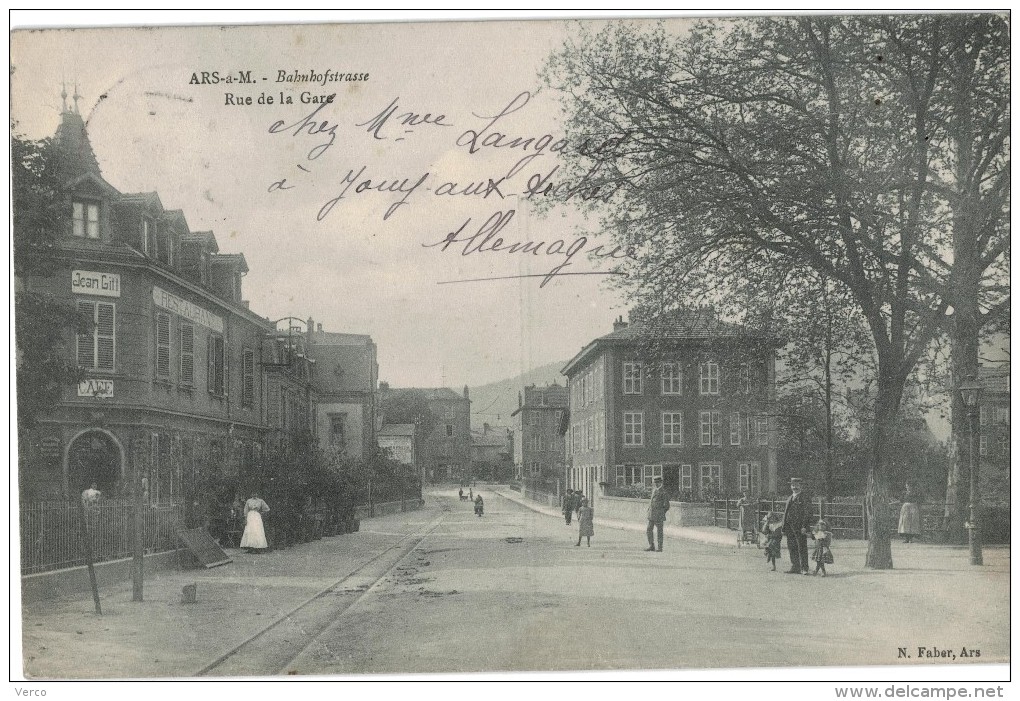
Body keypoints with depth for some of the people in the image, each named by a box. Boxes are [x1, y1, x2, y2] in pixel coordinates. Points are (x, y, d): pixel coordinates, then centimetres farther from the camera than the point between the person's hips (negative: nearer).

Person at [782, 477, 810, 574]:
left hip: (799, 526, -7)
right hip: (789, 527, 7)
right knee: (791, 548, 9)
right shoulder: (789, 498, 20)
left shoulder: (804, 498, -3)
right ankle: (795, 567, 15)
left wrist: (804, 526, -17)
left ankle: (804, 569, -2)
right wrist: (784, 526, 14)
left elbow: (806, 513, -10)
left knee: (802, 548, -5)